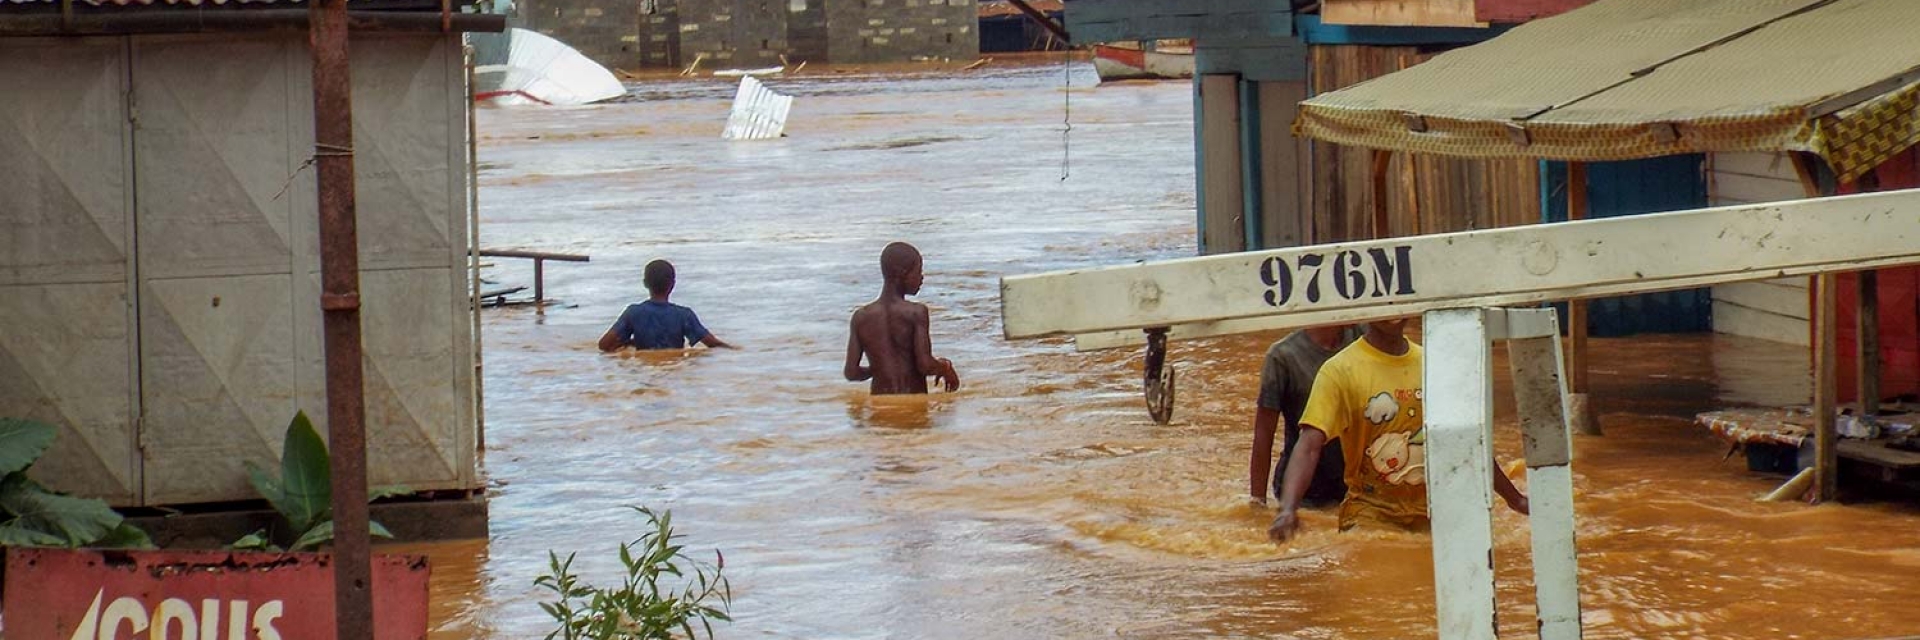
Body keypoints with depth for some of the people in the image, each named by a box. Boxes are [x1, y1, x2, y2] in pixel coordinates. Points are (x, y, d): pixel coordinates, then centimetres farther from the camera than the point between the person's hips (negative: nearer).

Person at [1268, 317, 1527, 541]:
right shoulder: (1340, 371, -7)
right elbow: (1309, 446, -18)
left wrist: (1514, 498, 25)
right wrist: (1288, 509, -34)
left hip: (1432, 517, 4)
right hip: (1371, 515, -4)